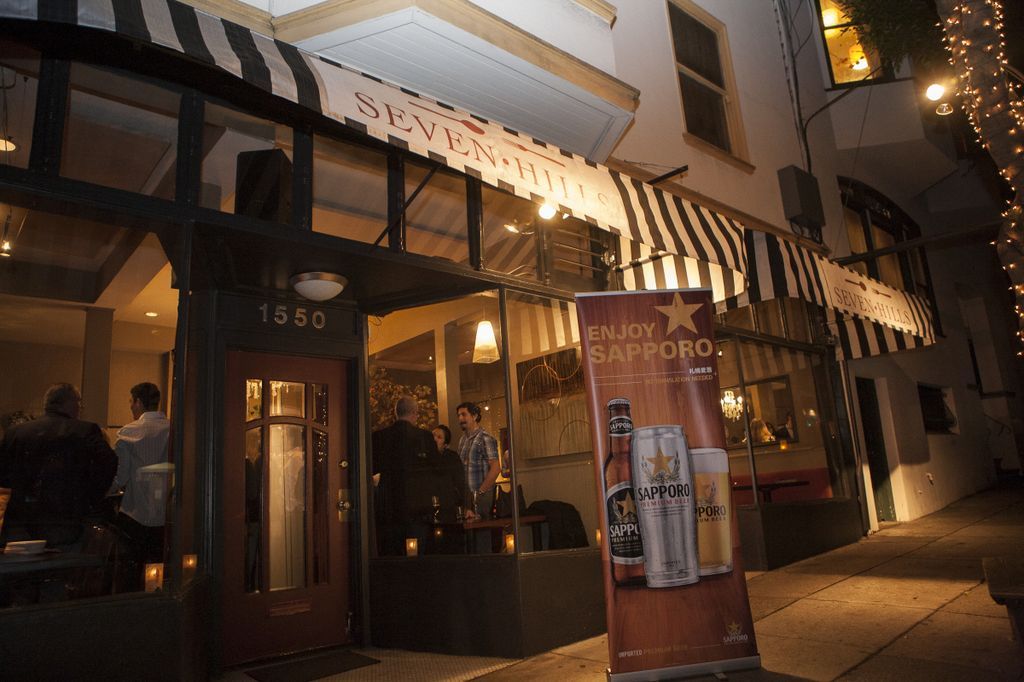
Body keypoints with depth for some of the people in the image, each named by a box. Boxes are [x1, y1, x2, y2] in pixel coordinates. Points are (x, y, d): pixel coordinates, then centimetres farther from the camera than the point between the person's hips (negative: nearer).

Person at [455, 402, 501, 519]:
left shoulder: (485, 438, -9)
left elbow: (496, 468, -15)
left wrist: (480, 492, -15)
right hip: (465, 495, 6)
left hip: (481, 497, -6)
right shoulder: (462, 440, 13)